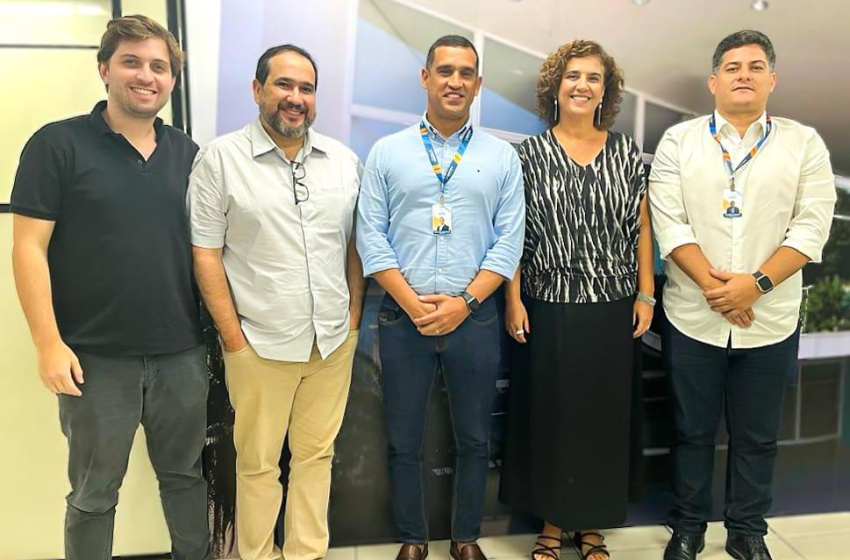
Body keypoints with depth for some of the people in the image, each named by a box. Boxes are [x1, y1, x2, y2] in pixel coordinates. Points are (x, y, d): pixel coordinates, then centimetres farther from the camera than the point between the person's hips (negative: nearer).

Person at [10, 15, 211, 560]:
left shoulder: (187, 153, 7)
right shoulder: (58, 144, -5)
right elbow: (29, 248, -8)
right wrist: (49, 344, -13)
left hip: (182, 352, 4)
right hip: (96, 357, -3)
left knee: (186, 474, 18)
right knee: (94, 493, 12)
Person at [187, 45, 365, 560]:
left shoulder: (344, 160, 7)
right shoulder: (221, 159, -4)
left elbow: (355, 244, 12)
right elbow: (206, 254, -5)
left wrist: (354, 318, 6)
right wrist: (233, 337, -8)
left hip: (334, 341, 3)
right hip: (260, 343, -3)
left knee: (316, 455, 14)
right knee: (258, 463, 9)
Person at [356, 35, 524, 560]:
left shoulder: (502, 156, 5)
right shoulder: (387, 152, 4)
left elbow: (509, 239, -1)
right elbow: (371, 235, -1)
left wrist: (463, 302, -10)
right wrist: (411, 301, -10)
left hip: (475, 317, 0)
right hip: (402, 317, 0)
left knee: (475, 439, 11)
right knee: (404, 441, 9)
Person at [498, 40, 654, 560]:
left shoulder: (628, 152, 5)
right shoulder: (530, 153, 0)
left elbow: (641, 229, 6)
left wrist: (646, 294, 2)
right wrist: (513, 300, -6)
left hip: (612, 308, 2)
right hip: (548, 308, -1)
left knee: (603, 414, 9)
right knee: (548, 414, 7)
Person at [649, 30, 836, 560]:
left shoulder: (804, 143, 3)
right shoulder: (679, 141, 1)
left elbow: (811, 227, -4)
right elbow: (669, 223, -7)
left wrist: (755, 283, -16)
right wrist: (714, 284, -16)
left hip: (771, 321, 1)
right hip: (693, 318, 0)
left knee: (757, 436, 13)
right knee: (693, 431, 12)